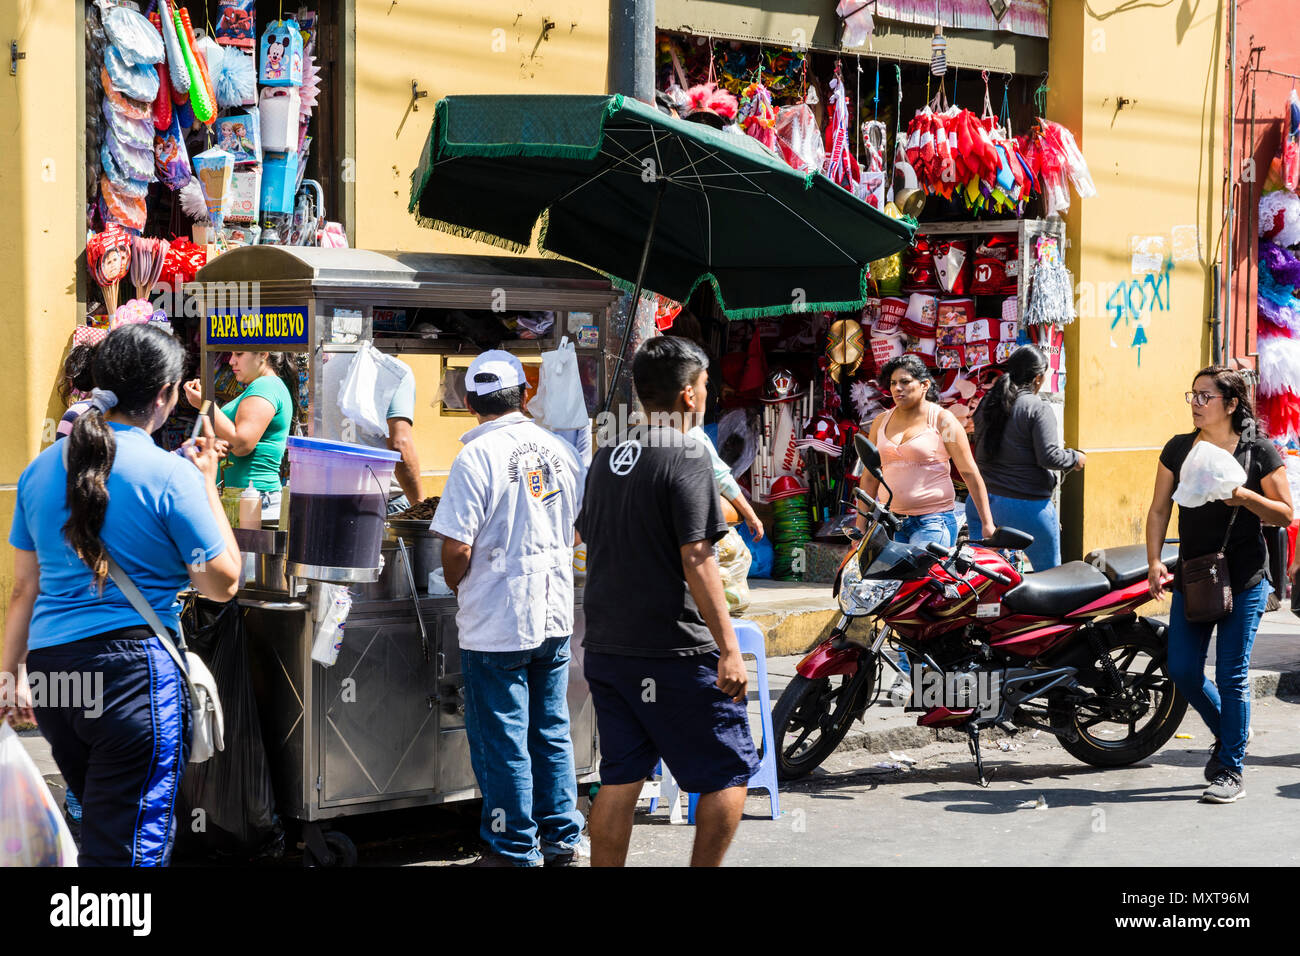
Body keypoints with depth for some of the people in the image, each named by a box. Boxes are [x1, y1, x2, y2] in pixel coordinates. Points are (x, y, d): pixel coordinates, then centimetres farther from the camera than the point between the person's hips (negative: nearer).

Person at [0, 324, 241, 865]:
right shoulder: (171, 475, -10)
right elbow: (222, 584, -4)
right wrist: (208, 484, 4)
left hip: (51, 665, 7)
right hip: (135, 675, -7)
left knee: (97, 828, 22)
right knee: (129, 846, -2)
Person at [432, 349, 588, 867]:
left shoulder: (477, 457, -15)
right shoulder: (560, 449, 3)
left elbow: (457, 548, -17)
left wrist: (458, 588, 2)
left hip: (496, 625, -6)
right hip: (555, 616, 6)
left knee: (502, 742, 4)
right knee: (551, 732, 16)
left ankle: (516, 850, 12)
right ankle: (562, 838, 24)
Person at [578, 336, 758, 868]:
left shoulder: (605, 460, 12)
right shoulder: (686, 460, -12)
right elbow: (696, 562, -18)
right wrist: (729, 650, -16)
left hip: (606, 648, 8)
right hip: (675, 654, -8)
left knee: (620, 779, 11)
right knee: (730, 774, 4)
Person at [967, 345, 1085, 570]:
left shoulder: (986, 404, 9)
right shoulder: (1038, 409, -11)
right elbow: (1049, 457, -17)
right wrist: (1075, 458, 0)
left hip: (981, 501, 6)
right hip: (1025, 506, -6)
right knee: (1050, 574, 7)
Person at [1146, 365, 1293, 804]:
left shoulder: (1259, 451, -4)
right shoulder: (1178, 449, 6)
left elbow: (1285, 514, -3)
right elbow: (1159, 509, 7)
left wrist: (1245, 497, -20)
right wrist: (1154, 562, -4)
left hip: (1244, 578, -4)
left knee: (1231, 675, -3)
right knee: (1182, 670, 4)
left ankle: (1230, 772, 7)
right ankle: (1226, 734, 31)